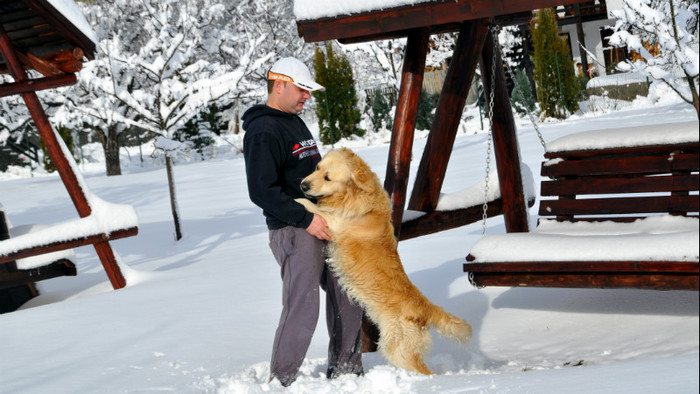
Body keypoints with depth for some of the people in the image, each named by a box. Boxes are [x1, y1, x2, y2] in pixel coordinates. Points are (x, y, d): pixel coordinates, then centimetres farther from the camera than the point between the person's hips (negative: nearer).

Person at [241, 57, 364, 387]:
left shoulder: (295, 122, 18)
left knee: (347, 296, 14)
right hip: (293, 232, -10)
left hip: (321, 225, 10)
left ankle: (344, 369, 26)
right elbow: (262, 191, -21)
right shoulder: (263, 132, -14)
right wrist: (305, 219, -20)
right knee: (302, 307, -11)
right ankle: (281, 381, 3)